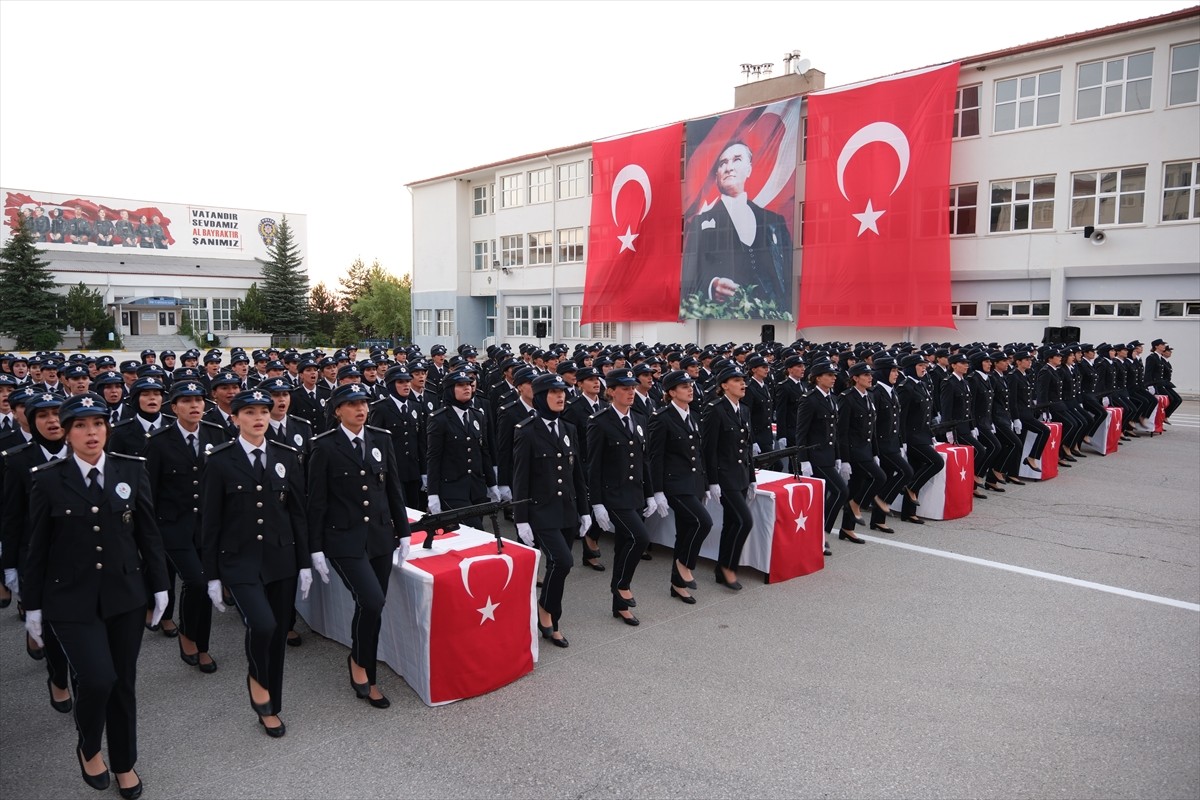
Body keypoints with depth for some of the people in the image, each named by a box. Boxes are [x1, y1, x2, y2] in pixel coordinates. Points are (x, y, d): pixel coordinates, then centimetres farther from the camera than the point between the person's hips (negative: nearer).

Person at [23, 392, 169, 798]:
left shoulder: (132, 469, -1)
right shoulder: (47, 479, -5)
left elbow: (148, 532, 3)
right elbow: (37, 547, -1)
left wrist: (159, 584, 5)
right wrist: (33, 605, 2)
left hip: (125, 593, 2)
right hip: (72, 599, -2)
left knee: (123, 681, 11)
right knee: (97, 678, -13)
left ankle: (124, 763, 33)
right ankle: (88, 748, 19)